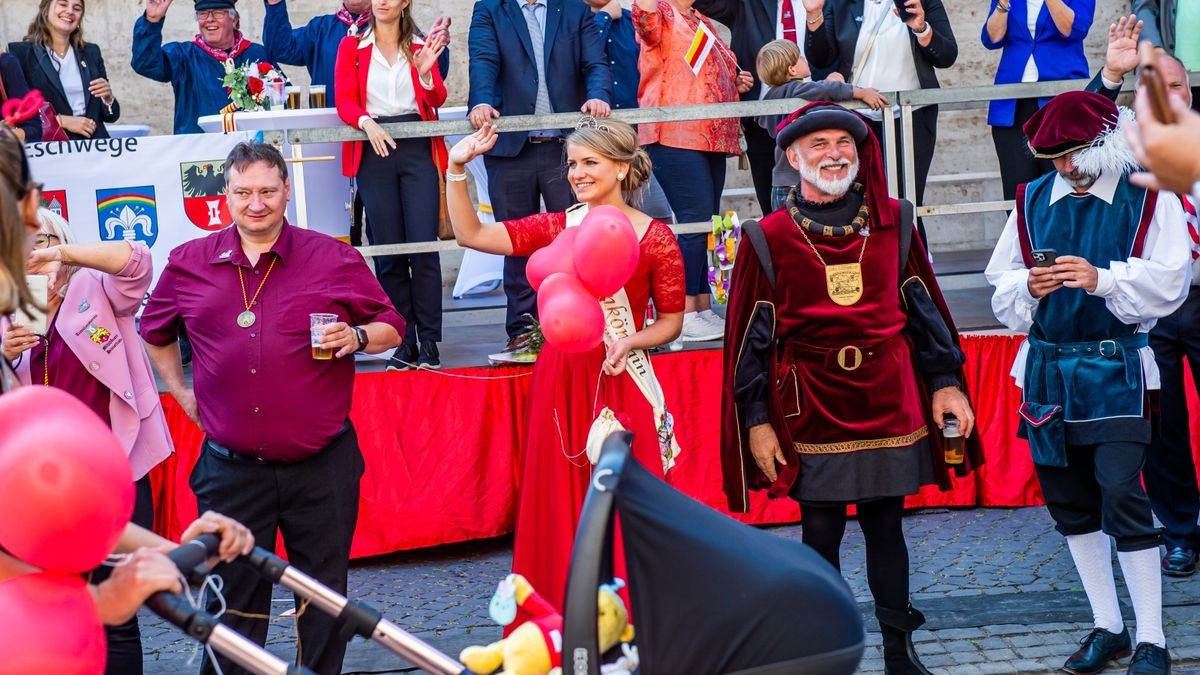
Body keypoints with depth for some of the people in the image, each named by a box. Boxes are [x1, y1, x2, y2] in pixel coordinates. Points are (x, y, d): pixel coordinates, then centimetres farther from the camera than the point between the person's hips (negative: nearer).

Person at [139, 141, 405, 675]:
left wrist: (357, 336, -14)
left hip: (321, 465, -1)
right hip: (232, 466, 1)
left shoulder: (335, 259, -1)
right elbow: (155, 332, 23)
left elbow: (391, 327, 7)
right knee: (233, 599, 5)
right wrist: (182, 394, 15)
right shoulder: (189, 264, 5)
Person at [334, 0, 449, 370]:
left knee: (424, 246, -8)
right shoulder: (351, 47, 9)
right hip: (374, 150, 0)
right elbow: (345, 101, 1)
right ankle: (404, 342, 5)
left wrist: (426, 74, -17)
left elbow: (437, 100, 3)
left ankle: (428, 341, -5)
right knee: (388, 250, 0)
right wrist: (366, 122, -19)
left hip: (417, 148, 0)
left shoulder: (421, 47, 11)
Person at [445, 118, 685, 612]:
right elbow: (470, 235, 1)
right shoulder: (556, 228, 5)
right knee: (560, 510, 6)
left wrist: (631, 342, -16)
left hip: (620, 385, -3)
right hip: (560, 382, 3)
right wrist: (457, 171, -8)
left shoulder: (655, 238, -3)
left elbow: (670, 322, 2)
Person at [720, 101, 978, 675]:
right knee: (820, 532, 5)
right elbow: (751, 336, 0)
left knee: (885, 526, 10)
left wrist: (945, 382, 7)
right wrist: (756, 421, -2)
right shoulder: (768, 239, -3)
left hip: (889, 400, 2)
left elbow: (923, 306, 11)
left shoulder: (893, 222, 4)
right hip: (812, 409, -2)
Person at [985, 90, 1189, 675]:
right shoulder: (1033, 201, 9)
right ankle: (1107, 628, 23)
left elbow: (1167, 282, -11)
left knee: (1122, 498, -11)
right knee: (1068, 501, 9)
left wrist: (1102, 279, -25)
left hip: (1115, 369, -5)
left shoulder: (1148, 199, -3)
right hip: (1046, 368, 5)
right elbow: (1002, 290, 10)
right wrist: (1029, 287, -12)